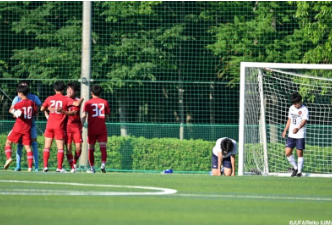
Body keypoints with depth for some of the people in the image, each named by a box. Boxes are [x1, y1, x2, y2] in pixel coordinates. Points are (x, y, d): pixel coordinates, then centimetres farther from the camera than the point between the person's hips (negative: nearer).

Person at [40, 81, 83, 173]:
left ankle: (45, 166, 2)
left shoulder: (49, 99, 5)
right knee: (60, 147, 2)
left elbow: (42, 109, 12)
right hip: (59, 126, -2)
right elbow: (77, 104, -16)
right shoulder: (66, 99, -4)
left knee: (47, 147, 8)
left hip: (49, 125, 2)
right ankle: (59, 168, -4)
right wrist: (81, 99, 5)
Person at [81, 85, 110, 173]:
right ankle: (103, 164, -27)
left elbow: (84, 115, -11)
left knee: (91, 149, 11)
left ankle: (92, 168, 14)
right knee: (103, 148, -6)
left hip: (92, 129, 0)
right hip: (102, 129, 0)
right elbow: (106, 117, 11)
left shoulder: (88, 103, 2)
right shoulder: (104, 102, 7)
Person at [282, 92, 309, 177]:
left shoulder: (304, 110, -9)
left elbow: (304, 121, -23)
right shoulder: (291, 108, 11)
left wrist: (298, 128, -40)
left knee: (299, 153, -2)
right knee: (287, 153, -1)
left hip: (300, 135, -6)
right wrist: (285, 130, 20)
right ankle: (295, 168, 19)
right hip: (291, 135, 6)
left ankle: (299, 172, 8)